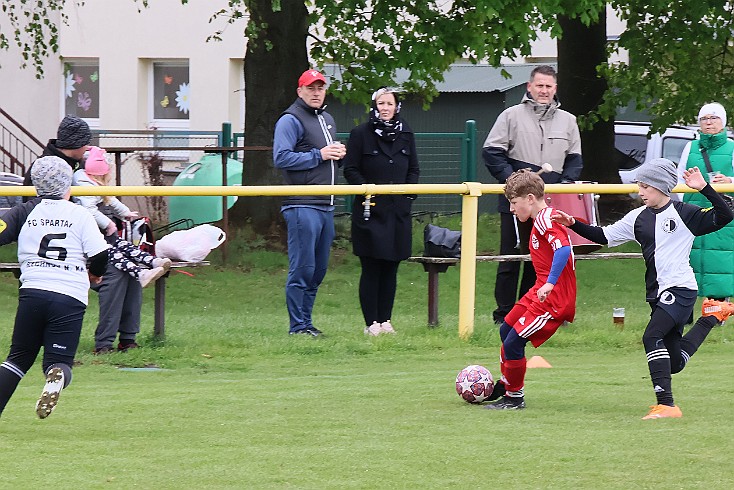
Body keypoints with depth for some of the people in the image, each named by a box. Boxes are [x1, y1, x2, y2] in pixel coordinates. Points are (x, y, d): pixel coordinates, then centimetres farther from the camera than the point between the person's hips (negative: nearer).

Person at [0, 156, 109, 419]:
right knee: (60, 360, 6)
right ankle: (58, 374, -32)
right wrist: (95, 274, 20)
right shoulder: (80, 215, 5)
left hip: (32, 292, 2)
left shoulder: (24, 212, 9)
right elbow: (100, 254, 0)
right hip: (70, 298, -2)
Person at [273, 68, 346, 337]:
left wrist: (338, 154, 9)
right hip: (302, 206, -9)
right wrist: (319, 155, -16)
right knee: (302, 269, -9)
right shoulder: (291, 120, -6)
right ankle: (298, 326, -5)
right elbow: (281, 158, -17)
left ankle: (306, 321, 18)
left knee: (319, 269, 11)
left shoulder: (327, 120, 22)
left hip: (326, 206, 9)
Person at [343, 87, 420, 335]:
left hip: (398, 212, 4)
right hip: (370, 210, -4)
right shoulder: (361, 134, 0)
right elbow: (350, 169, 0)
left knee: (390, 268, 6)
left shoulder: (406, 134, 12)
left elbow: (413, 170, 19)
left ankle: (385, 319, 13)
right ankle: (371, 322, 0)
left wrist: (408, 192, 3)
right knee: (371, 269, -4)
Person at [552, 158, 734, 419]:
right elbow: (603, 236, 16)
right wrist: (573, 224, 5)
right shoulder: (638, 217, 11)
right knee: (674, 363, 9)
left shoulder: (683, 213, -5)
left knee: (652, 336, -27)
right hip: (657, 294, 7)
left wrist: (704, 189, -24)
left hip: (681, 288, -7)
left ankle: (666, 404, -28)